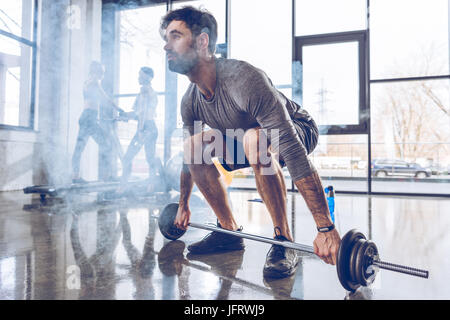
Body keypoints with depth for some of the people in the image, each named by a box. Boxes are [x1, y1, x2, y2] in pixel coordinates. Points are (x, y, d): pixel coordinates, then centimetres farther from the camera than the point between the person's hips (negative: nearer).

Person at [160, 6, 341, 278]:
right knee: (193, 145, -9)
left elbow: (294, 152, -41)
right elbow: (189, 157, 6)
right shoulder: (191, 101, -10)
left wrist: (326, 228, -42)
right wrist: (183, 206, 14)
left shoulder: (243, 79, -35)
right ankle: (229, 232, 2)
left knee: (255, 141, -39)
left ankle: (284, 243, -21)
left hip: (299, 130, -7)